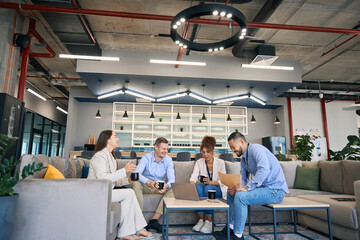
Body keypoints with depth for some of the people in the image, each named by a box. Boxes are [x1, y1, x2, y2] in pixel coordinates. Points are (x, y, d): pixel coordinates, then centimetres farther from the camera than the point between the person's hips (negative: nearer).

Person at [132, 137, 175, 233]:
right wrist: (149, 182, -46)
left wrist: (166, 185, -42)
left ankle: (154, 220, -28)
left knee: (172, 190, -27)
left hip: (161, 188, 2)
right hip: (146, 186, -1)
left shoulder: (168, 160, -5)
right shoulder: (146, 158, -11)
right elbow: (137, 173, -26)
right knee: (136, 184, -31)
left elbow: (171, 178, -16)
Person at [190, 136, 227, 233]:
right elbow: (194, 177, -12)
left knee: (208, 188, -34)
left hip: (218, 190, -2)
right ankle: (201, 219, -26)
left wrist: (211, 182, -27)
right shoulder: (199, 162, 2)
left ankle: (208, 221, -28)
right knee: (198, 186, -32)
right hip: (203, 189, 2)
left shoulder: (220, 162, -3)